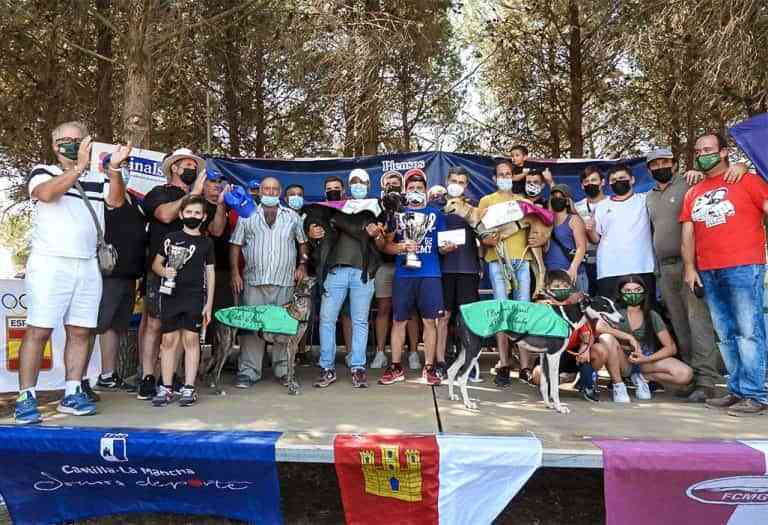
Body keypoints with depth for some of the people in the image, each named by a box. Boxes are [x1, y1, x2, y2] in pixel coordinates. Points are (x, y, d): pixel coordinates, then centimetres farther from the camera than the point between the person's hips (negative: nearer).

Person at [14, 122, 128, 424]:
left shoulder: (98, 180, 16)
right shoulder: (43, 173, 7)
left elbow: (116, 200, -4)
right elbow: (46, 193, -16)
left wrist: (114, 167, -19)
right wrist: (79, 166, -23)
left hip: (88, 266, 4)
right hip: (49, 264, -3)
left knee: (81, 332, 3)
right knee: (38, 331, -6)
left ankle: (72, 395, 10)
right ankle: (26, 399, 0)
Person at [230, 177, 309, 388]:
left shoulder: (292, 217, 13)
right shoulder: (247, 216, 10)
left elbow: (302, 243, 17)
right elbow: (235, 245, 8)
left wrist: (302, 265, 3)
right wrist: (235, 272, -1)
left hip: (285, 282, 1)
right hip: (254, 282, -1)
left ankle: (283, 369, 15)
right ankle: (249, 371, 6)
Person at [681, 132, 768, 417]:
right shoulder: (693, 193, 17)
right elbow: (687, 233, 14)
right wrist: (689, 267, 7)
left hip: (744, 267, -5)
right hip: (707, 273, 5)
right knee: (725, 336, 9)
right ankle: (736, 390, 17)